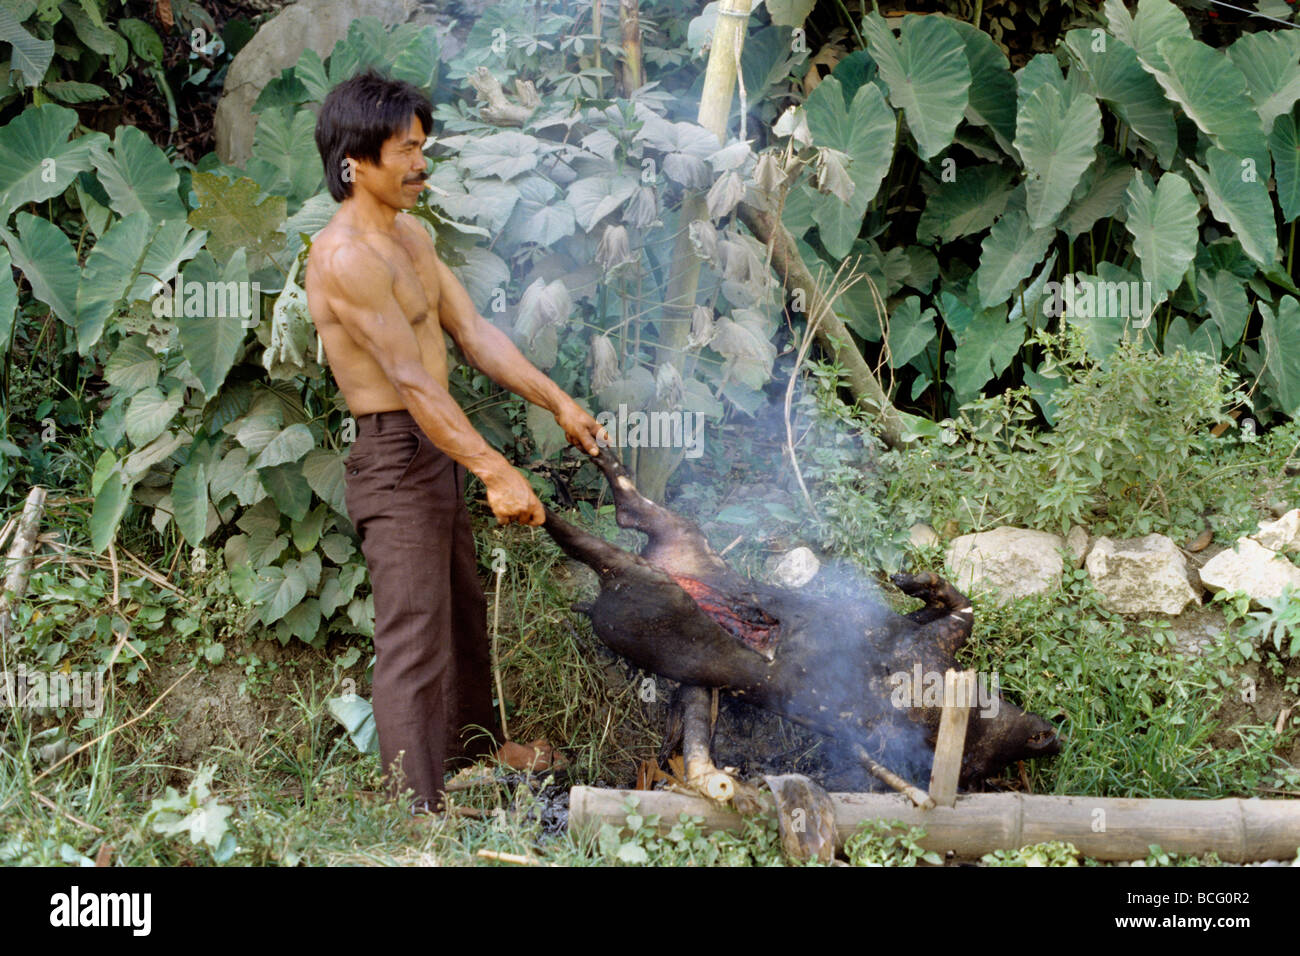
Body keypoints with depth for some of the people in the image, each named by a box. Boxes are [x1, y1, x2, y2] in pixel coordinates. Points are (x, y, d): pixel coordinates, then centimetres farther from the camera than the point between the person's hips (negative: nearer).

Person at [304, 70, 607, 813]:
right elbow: (411, 380, -25)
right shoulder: (347, 256, -21)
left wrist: (558, 402, 7)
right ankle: (419, 808, -4)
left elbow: (474, 331, 13)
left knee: (465, 613, 22)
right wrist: (496, 472, -27)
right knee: (415, 641, -8)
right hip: (394, 456, -10)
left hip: (438, 452, 10)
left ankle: (476, 756, 39)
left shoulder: (413, 236, 11)